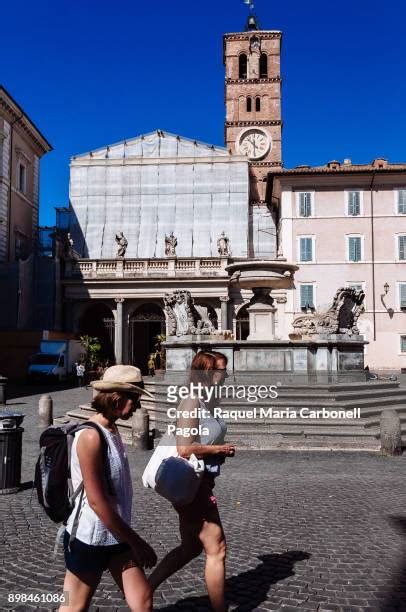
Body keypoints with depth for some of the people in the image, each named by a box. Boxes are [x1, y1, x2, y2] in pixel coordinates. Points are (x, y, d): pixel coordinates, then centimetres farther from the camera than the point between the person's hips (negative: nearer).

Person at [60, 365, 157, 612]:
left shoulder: (112, 430, 6)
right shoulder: (91, 436, -22)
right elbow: (96, 500, -24)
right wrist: (136, 542, -18)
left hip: (116, 536, 8)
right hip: (89, 538, -8)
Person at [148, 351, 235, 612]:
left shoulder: (208, 401, 8)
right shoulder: (192, 402, -20)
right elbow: (185, 448, -27)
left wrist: (222, 450, 3)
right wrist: (219, 449, -15)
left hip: (201, 482, 10)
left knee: (191, 547, 21)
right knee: (216, 550, 4)